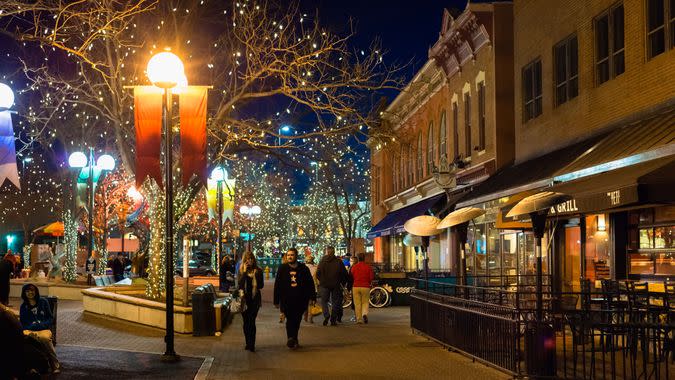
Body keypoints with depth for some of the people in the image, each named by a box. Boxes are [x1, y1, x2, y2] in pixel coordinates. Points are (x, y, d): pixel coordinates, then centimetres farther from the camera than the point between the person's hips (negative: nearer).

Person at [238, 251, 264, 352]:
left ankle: (252, 344, -7)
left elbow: (261, 285, -1)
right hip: (244, 299, 1)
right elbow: (240, 284, -10)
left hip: (255, 299, -1)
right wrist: (245, 272, -13)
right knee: (246, 322, 7)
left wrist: (256, 275, -13)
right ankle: (248, 343, 18)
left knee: (252, 321, -8)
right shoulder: (241, 271, 3)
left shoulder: (258, 271, 2)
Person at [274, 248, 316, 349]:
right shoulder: (282, 268, 5)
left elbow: (310, 284, 9)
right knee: (290, 320, -11)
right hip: (286, 300, -1)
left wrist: (312, 298, 1)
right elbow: (277, 285, 6)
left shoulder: (303, 268, 6)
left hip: (300, 300, 1)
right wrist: (276, 301, 2)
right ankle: (291, 339, -18)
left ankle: (294, 340, 21)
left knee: (297, 321, 9)